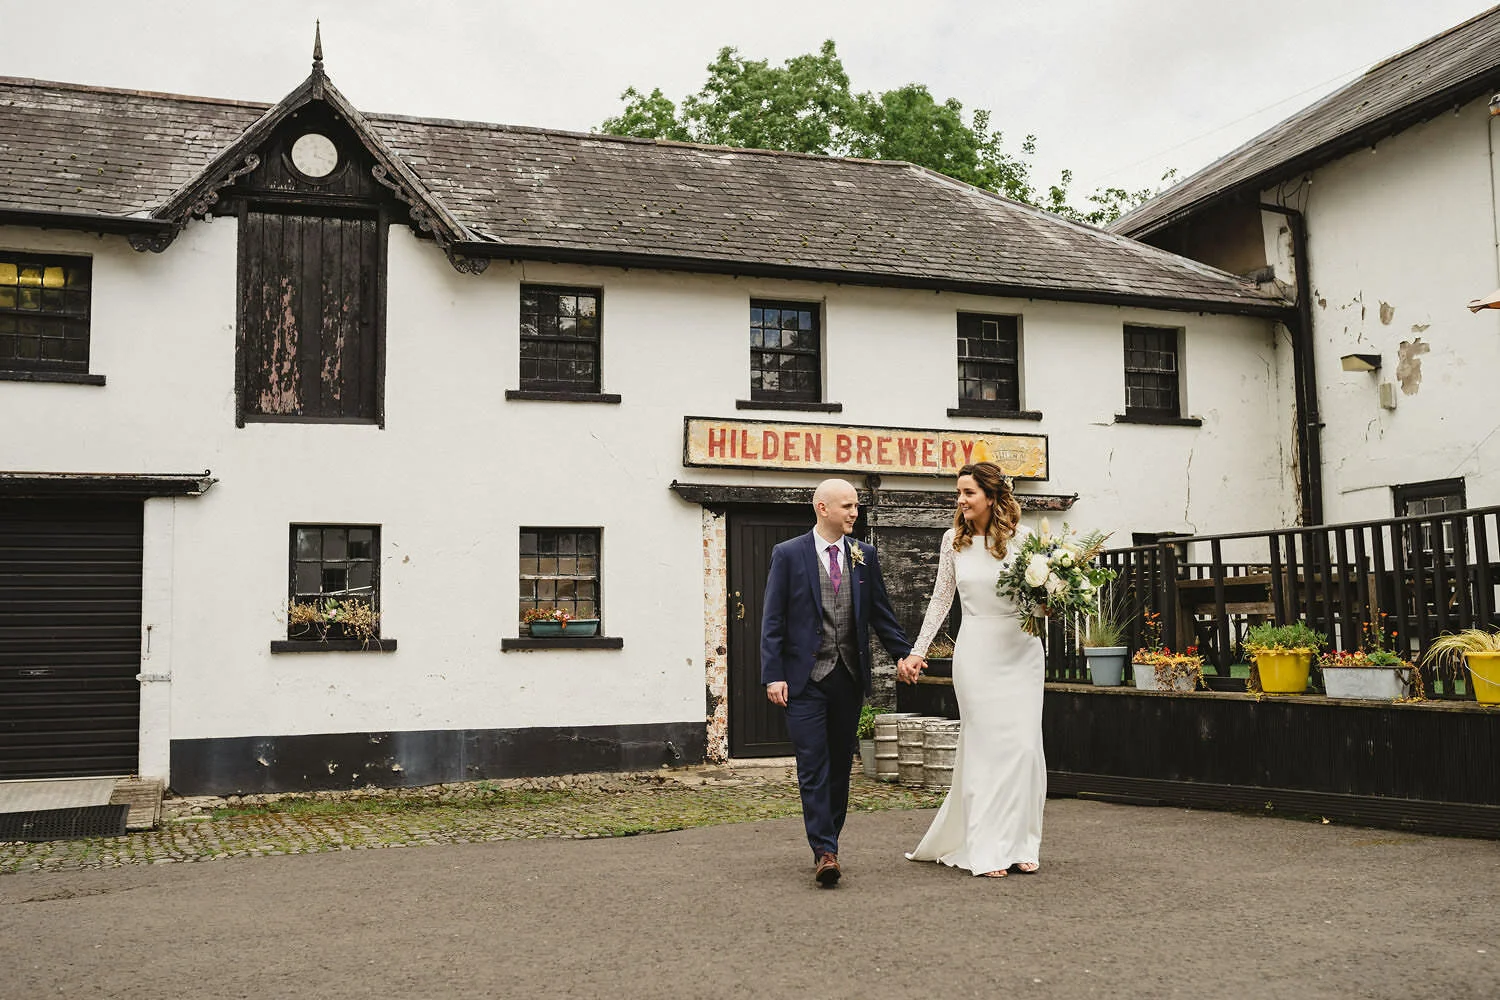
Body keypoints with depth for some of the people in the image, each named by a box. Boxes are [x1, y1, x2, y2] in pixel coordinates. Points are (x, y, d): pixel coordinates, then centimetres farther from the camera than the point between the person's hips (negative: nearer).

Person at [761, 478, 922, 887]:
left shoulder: (864, 555, 8)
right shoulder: (788, 554, -3)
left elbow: (880, 611, 12)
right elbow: (773, 620, -4)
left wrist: (903, 652, 1)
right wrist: (773, 675, -10)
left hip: (850, 676, 4)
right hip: (806, 677, -4)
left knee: (840, 765, 11)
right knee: (813, 766, -8)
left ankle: (829, 842, 23)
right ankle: (824, 852, -8)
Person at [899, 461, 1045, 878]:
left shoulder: (1022, 538, -1)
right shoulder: (954, 540, 3)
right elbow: (941, 599, 10)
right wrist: (916, 651, 7)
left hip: (1020, 650, 0)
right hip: (977, 651, 0)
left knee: (1023, 745, -1)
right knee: (985, 746, -1)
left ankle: (1019, 845, 12)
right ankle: (986, 851, 6)